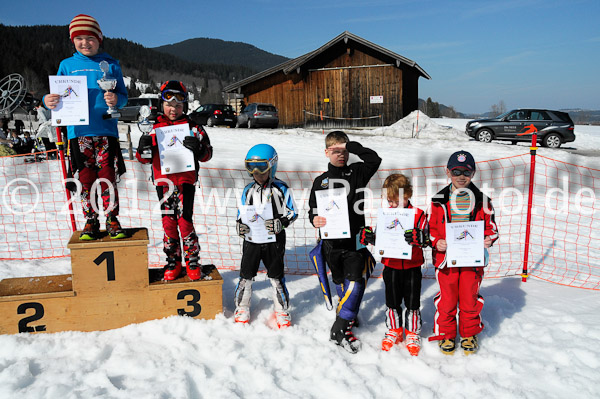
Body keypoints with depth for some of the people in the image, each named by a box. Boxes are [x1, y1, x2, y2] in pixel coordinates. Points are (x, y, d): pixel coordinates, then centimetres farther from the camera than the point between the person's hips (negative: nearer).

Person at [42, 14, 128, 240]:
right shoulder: (67, 65, 11)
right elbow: (59, 97, 12)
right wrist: (48, 101, -10)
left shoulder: (110, 65, 8)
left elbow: (123, 96, 7)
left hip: (106, 131, -1)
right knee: (85, 179, 5)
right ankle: (90, 222, 17)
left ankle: (112, 220, 13)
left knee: (108, 178, 0)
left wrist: (116, 99, -16)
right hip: (78, 132, 1)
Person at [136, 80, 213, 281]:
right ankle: (173, 261, 19)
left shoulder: (192, 128, 3)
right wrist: (144, 147, -11)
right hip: (163, 182, 3)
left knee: (185, 221, -7)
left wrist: (198, 147, -20)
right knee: (168, 222, 5)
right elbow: (144, 158, 11)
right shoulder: (154, 129, 9)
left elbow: (207, 154, 2)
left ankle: (192, 261, 9)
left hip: (185, 181, -2)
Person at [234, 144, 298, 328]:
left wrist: (280, 223, -20)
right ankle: (242, 308, 27)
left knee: (276, 277, 7)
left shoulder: (280, 189, -6)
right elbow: (242, 212, 12)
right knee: (246, 275, 7)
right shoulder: (248, 190, 5)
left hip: (274, 240, -3)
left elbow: (292, 212, -3)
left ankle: (282, 310, 24)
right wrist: (240, 224, -9)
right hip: (251, 239, 3)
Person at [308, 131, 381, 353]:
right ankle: (348, 317, 27)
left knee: (355, 281, -13)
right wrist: (315, 220, -11)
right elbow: (313, 208, 12)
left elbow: (374, 159, -12)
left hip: (354, 238, -2)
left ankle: (340, 328, -6)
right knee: (340, 283, 10)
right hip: (331, 241, 2)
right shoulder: (320, 181, 11)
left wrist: (349, 146, -13)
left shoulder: (356, 173, 6)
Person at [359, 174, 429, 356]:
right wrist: (369, 237, -15)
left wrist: (417, 237, -35)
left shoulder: (418, 215, -8)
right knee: (392, 302, 15)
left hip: (412, 267, -2)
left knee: (412, 303, 9)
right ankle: (394, 331, 34)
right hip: (391, 266, 3)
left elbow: (426, 238, -14)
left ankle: (413, 334, 28)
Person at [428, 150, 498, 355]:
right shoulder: (439, 200, 1)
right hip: (446, 257, -1)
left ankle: (469, 334, 31)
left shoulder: (481, 200, 4)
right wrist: (436, 242, -12)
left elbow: (491, 226, 9)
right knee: (447, 298, 8)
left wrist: (488, 239, -11)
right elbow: (430, 228, 5)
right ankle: (446, 334, 27)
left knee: (470, 298, 11)